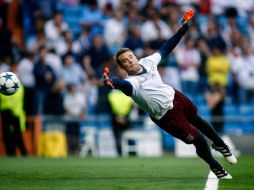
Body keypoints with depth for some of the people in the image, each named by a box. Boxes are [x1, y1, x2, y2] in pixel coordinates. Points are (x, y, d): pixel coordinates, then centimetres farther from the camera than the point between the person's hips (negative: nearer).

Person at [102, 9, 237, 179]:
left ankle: (220, 145, 58)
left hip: (175, 96, 7)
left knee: (197, 120, 29)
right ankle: (216, 168, 19)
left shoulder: (147, 62, -8)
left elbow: (165, 48, 7)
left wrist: (182, 30, 7)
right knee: (200, 141, -8)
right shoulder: (132, 82, -27)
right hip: (167, 116, -7)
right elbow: (124, 85, -51)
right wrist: (112, 83, -73)